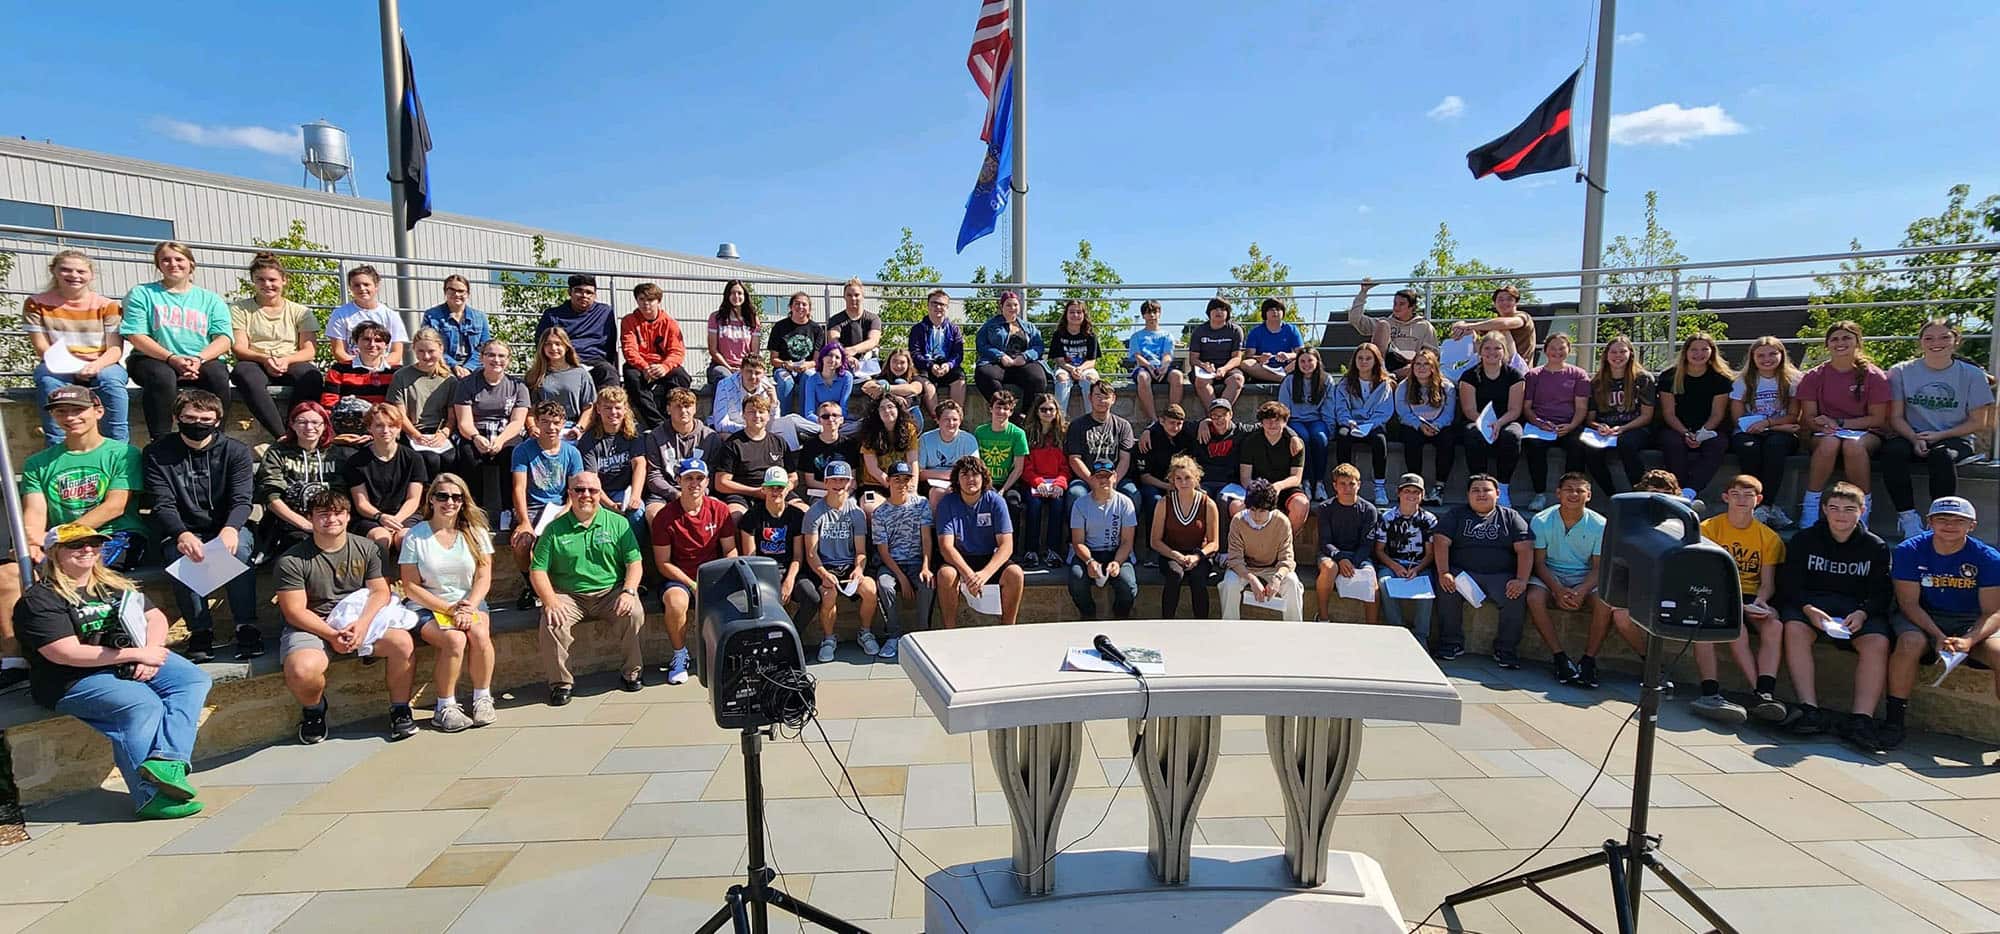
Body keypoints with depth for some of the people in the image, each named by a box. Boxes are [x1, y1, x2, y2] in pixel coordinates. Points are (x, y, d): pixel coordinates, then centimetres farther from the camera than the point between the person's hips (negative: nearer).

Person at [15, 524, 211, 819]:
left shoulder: (114, 584, 17)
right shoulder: (39, 600, -4)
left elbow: (156, 617, 13)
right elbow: (68, 654, -16)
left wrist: (150, 653, -8)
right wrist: (136, 654, -16)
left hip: (133, 663, 7)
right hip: (76, 680, -7)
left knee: (194, 679, -17)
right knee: (143, 706, -31)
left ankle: (166, 761, -35)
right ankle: (151, 797, -30)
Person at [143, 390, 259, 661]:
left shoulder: (236, 451, 1)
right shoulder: (157, 453, 2)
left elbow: (241, 501, -9)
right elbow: (162, 505, -8)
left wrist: (230, 529, -32)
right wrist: (182, 535, -31)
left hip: (228, 529, 0)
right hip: (181, 532, 0)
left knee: (238, 550, -33)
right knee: (183, 557, -33)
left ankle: (247, 627, -27)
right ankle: (200, 631, -22)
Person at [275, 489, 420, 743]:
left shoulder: (366, 548, 4)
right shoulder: (292, 560, -6)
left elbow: (380, 591, 1)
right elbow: (294, 612, -9)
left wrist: (362, 624, -17)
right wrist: (332, 635, -19)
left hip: (360, 619, 2)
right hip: (311, 626, -2)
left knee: (402, 643, -26)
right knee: (301, 671, -33)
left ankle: (400, 708, -4)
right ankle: (313, 709, 5)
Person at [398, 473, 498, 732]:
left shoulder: (475, 532, 6)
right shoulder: (415, 536, -1)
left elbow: (483, 578, 2)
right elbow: (411, 587, -4)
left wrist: (468, 608, -15)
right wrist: (449, 609, -13)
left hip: (469, 603, 2)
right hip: (428, 607, -2)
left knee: (480, 634, -30)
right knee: (455, 640, -31)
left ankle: (482, 698, -11)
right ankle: (445, 707, -13)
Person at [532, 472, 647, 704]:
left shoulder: (618, 523, 7)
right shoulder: (555, 529, 6)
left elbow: (634, 563, 4)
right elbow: (538, 570, 2)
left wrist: (628, 592, -14)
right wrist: (550, 602, -15)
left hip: (611, 592, 0)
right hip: (569, 596, 0)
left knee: (635, 613, -28)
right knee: (551, 622, -28)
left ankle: (631, 672, -7)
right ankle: (560, 682, -8)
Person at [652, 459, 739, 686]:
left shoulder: (720, 510, 1)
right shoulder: (665, 516, -5)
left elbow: (730, 551, 6)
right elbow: (663, 563, -4)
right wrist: (693, 585, -15)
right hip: (679, 578, -2)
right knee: (676, 601, -35)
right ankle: (680, 657, -8)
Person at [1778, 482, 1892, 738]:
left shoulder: (1876, 546, 11)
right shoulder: (1804, 539, 7)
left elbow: (1882, 592, 5)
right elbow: (1789, 583, -1)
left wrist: (1862, 613, -17)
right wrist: (1808, 609, -21)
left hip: (1858, 608, 2)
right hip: (1810, 603, -1)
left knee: (1878, 642, -29)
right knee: (1795, 630, -33)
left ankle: (1862, 717, -35)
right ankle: (1810, 709, -39)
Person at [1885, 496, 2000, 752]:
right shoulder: (1909, 551, -8)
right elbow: (1909, 602, -10)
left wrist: (1969, 640, -28)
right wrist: (1938, 637, -25)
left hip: (1973, 623, 1)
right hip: (1922, 619, -1)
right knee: (1910, 643, -34)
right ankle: (1893, 722, -25)